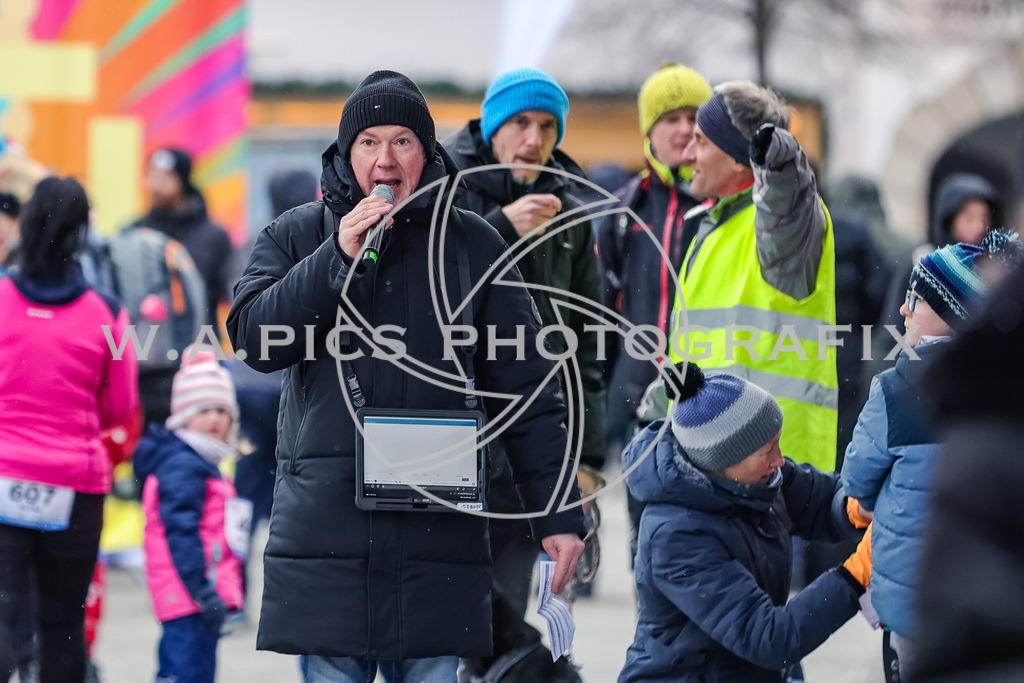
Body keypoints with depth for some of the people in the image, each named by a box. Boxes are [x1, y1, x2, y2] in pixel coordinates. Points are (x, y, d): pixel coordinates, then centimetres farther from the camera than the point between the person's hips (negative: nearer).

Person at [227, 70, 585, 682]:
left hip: (438, 530, 0)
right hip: (327, 526, 0)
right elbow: (253, 339, -5)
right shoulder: (297, 236, 10)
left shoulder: (473, 245, 9)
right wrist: (339, 257, -12)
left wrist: (558, 515, 3)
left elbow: (527, 392, 8)